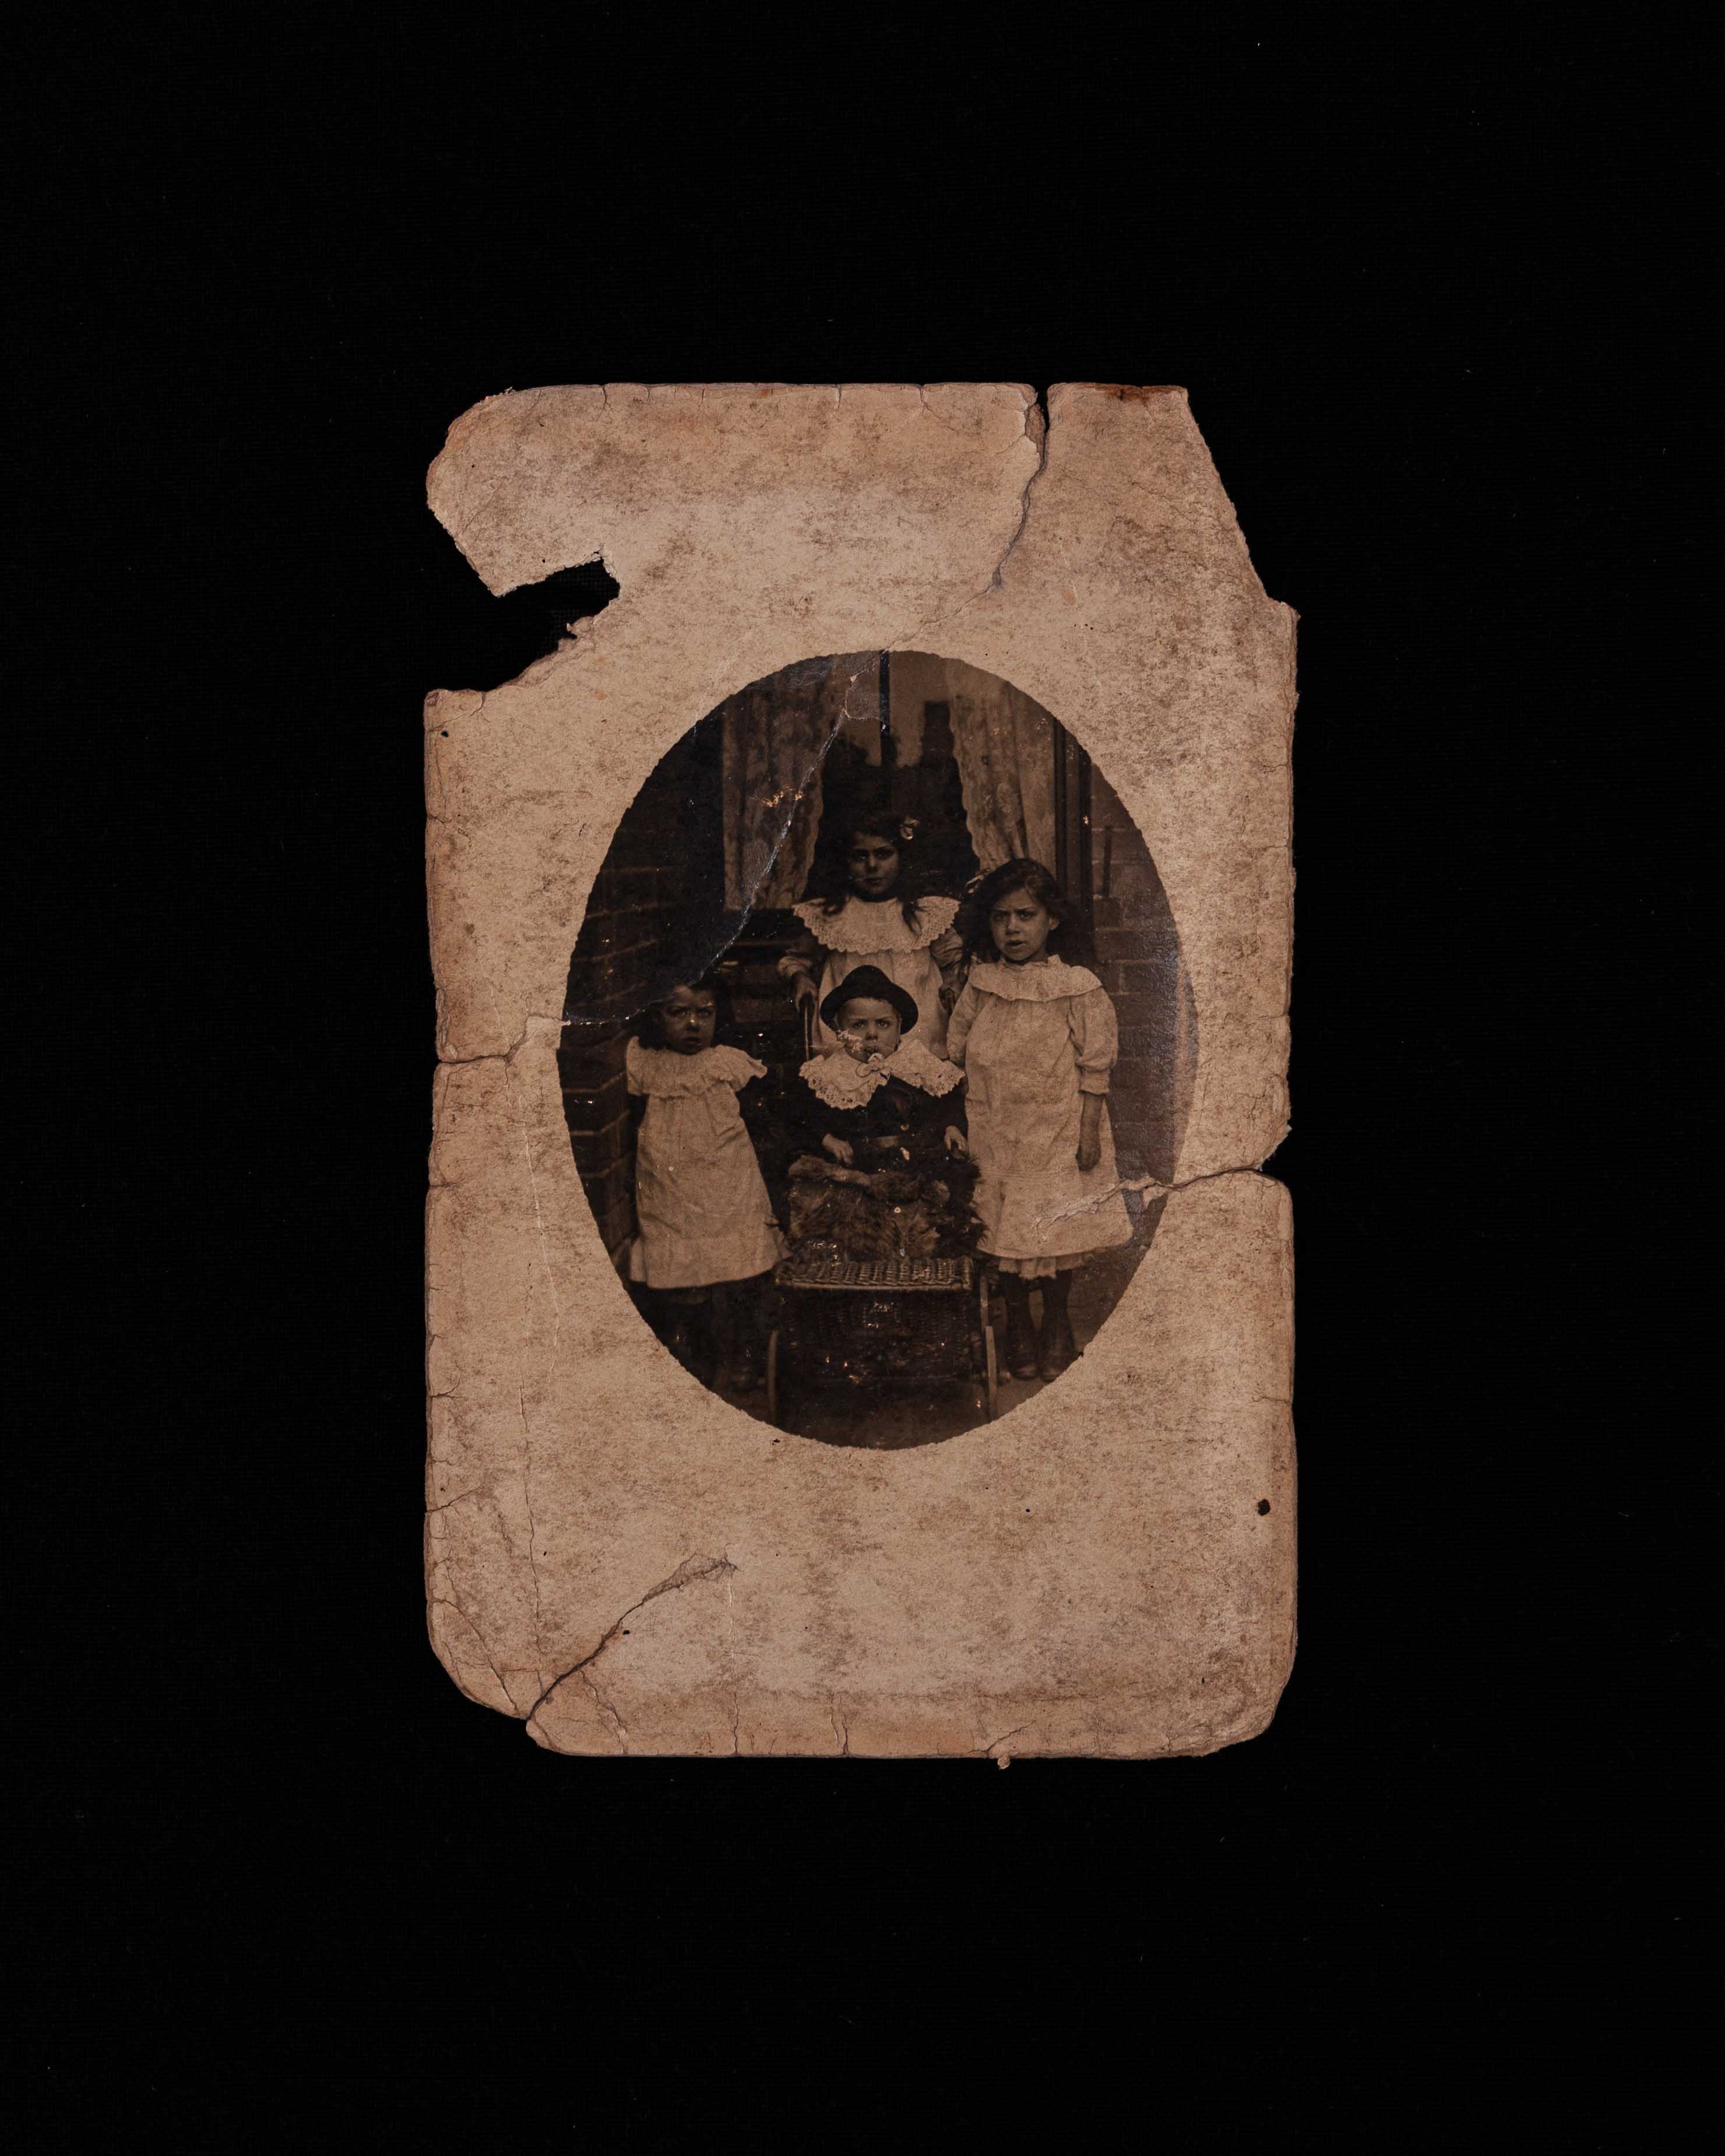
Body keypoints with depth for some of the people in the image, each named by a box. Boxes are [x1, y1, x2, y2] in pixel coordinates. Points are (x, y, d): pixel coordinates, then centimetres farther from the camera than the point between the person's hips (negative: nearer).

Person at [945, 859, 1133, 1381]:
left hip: (1056, 1132, -2)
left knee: (1056, 1232, 7)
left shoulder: (1079, 990, -9)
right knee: (1003, 1229, 9)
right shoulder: (980, 985, -1)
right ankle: (1017, 1324, 27)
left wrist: (1089, 1133, -9)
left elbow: (1095, 1068, -6)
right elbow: (957, 1054, 8)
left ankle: (1057, 1324, 28)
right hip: (994, 1132, 2)